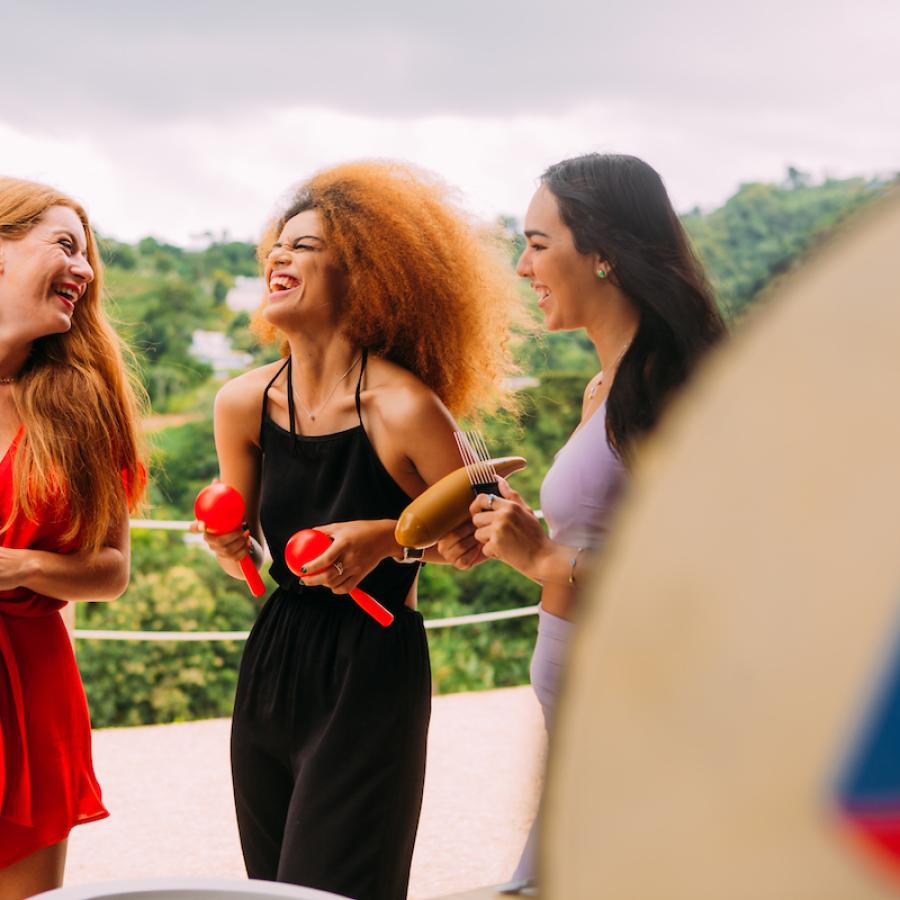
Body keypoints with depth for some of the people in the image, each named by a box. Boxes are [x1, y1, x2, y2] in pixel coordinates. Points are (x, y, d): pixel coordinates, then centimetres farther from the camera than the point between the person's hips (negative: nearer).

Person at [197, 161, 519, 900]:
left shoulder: (403, 408, -17)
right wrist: (229, 543, -9)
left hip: (375, 673, -5)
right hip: (273, 665, 6)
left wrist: (389, 537, -20)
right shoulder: (244, 403, -1)